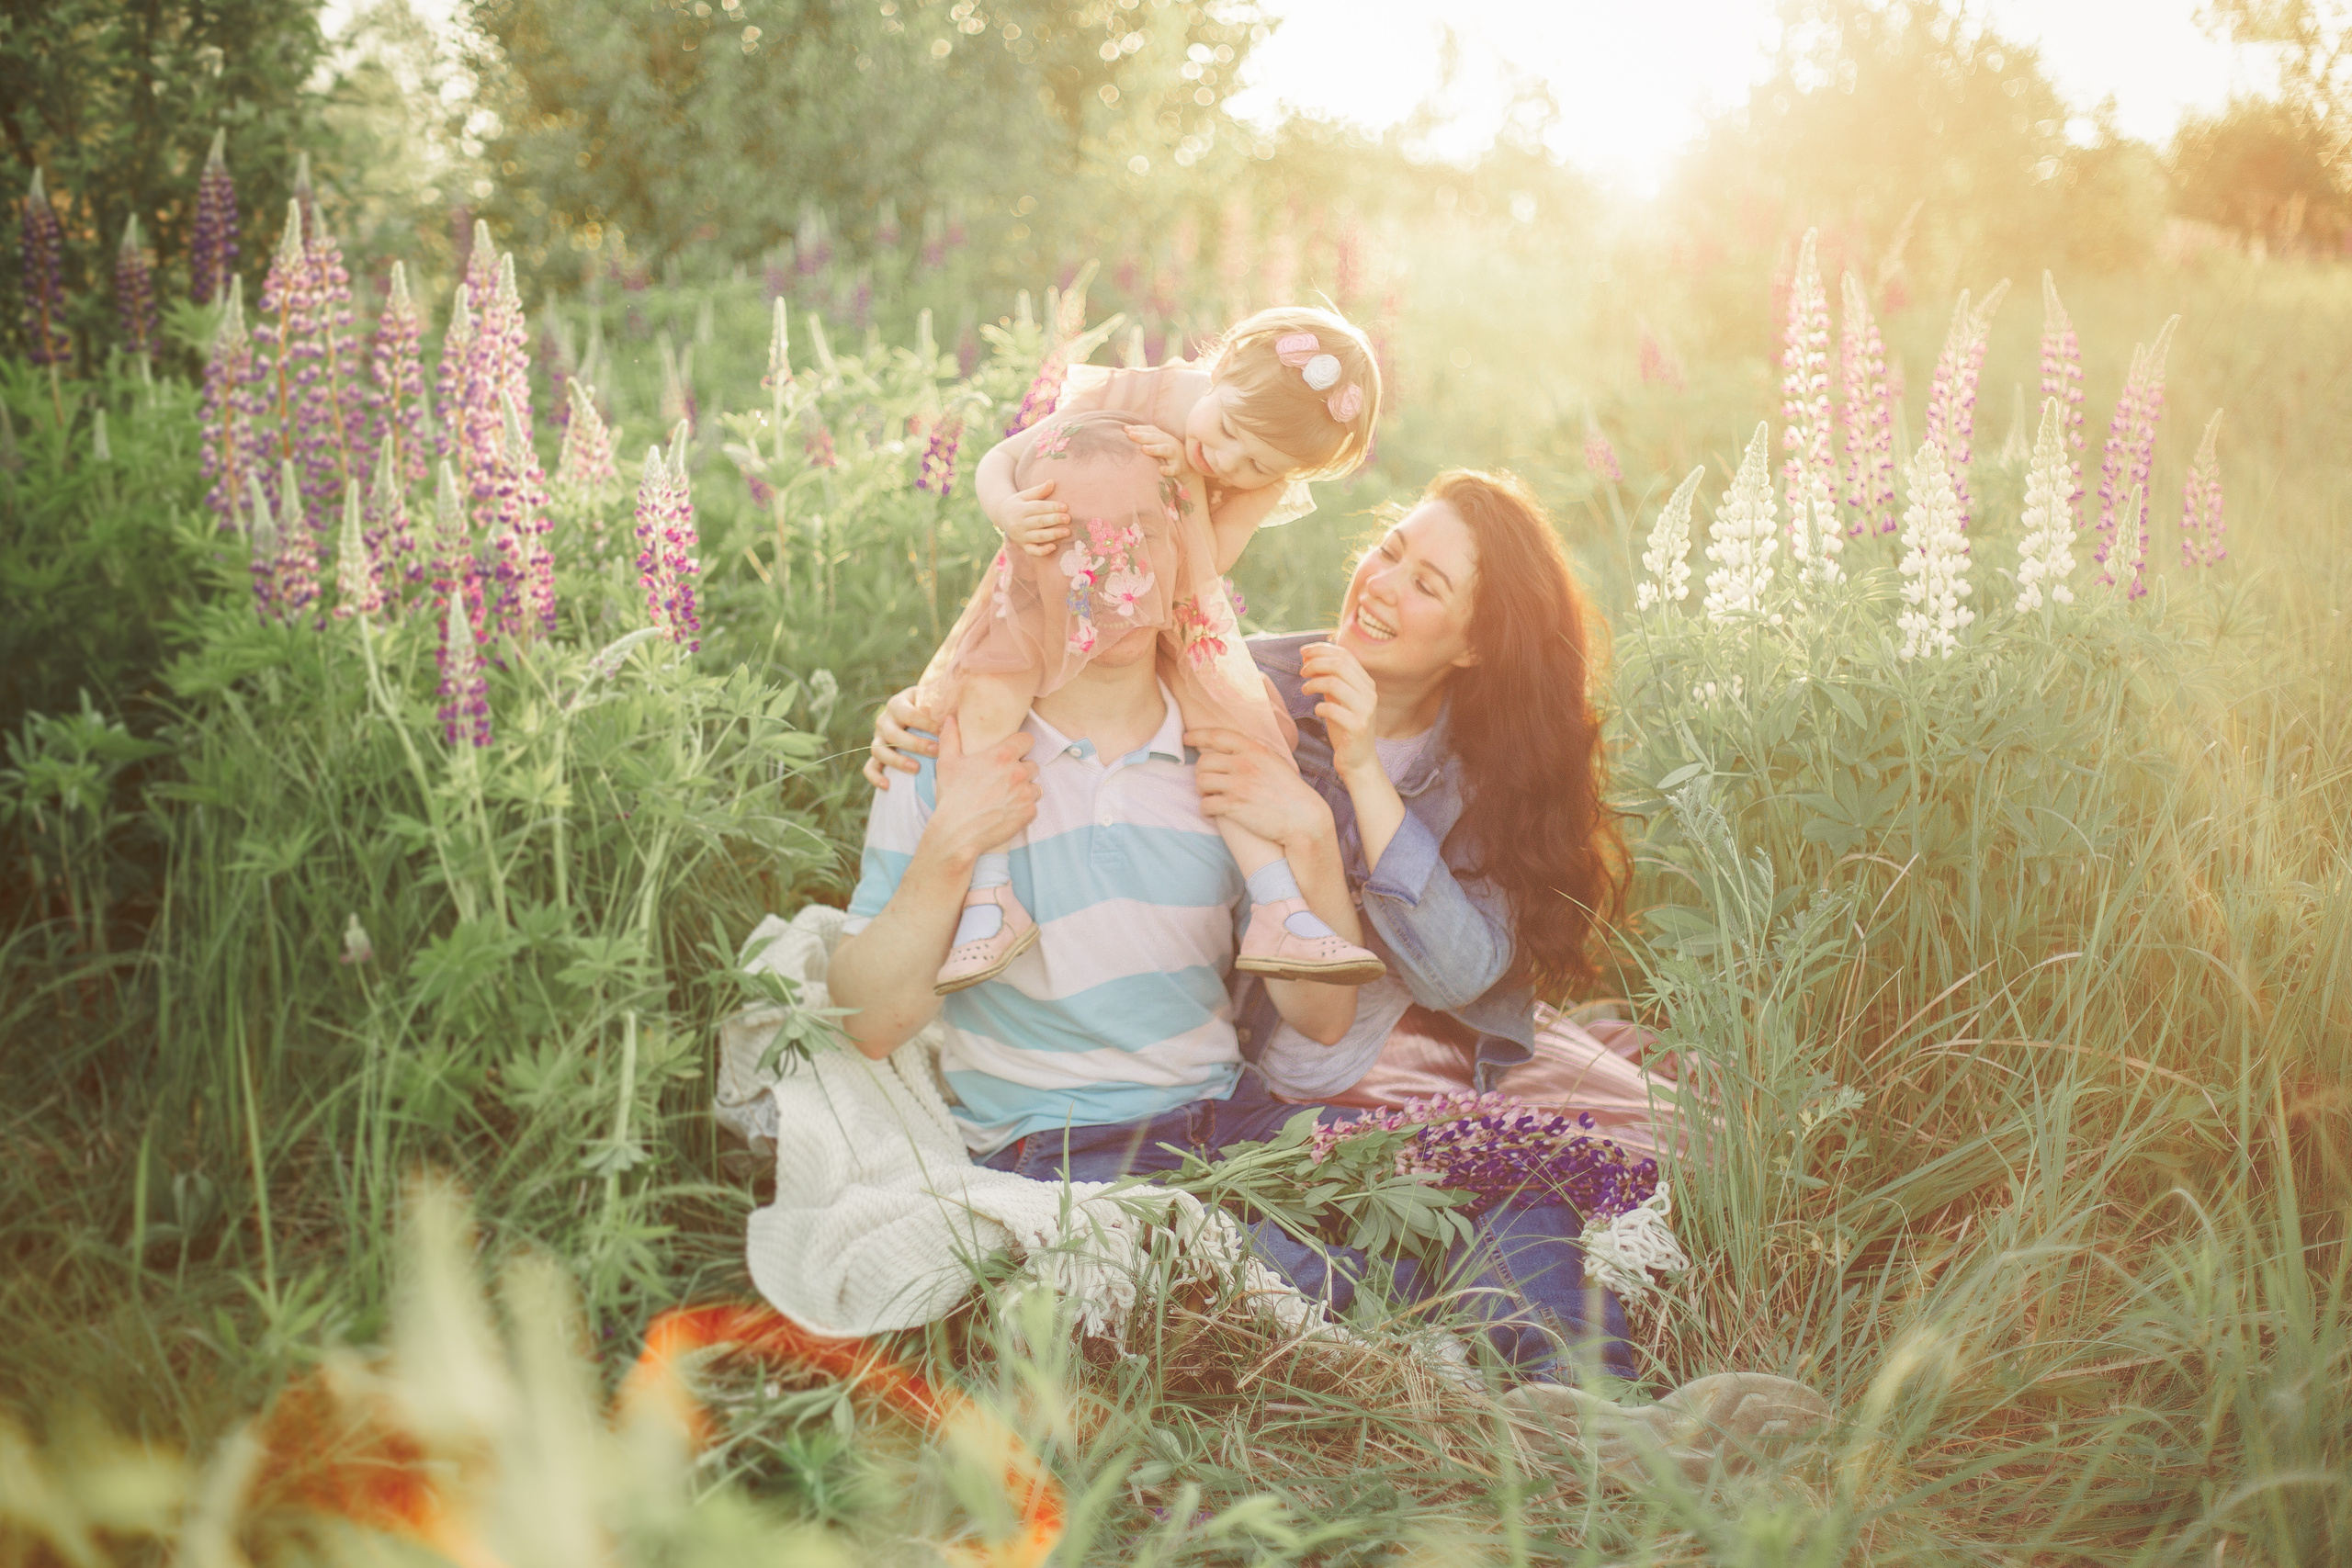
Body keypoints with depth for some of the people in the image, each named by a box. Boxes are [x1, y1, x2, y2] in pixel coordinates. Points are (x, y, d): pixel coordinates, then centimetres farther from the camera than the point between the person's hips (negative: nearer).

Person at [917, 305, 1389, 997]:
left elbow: (1200, 578, -25)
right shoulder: (1121, 396, -22)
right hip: (1053, 595, -1)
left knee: (1240, 724, -18)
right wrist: (1007, 509, -41)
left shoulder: (1265, 486, -17)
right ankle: (989, 897, -20)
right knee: (981, 702, -24)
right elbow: (999, 459, -18)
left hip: (1170, 615, 1)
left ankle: (1278, 913, -16)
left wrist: (1189, 486, -38)